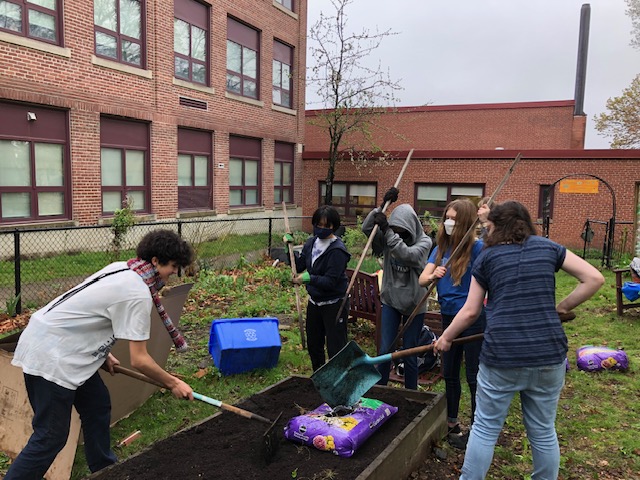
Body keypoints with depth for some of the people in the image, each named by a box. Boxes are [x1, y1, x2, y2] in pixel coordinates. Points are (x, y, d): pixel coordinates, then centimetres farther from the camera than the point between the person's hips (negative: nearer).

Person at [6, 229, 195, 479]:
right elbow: (139, 360, -19)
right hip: (50, 358, -10)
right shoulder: (138, 295, -22)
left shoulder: (121, 268, 4)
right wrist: (172, 383, -5)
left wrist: (102, 353, 13)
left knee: (98, 406, 17)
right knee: (50, 437, -2)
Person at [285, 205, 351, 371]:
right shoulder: (311, 242, 2)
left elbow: (331, 281, -24)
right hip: (314, 301, 8)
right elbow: (299, 267, 8)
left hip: (334, 304, -8)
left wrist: (309, 278, -35)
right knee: (313, 345, 21)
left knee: (335, 349, -2)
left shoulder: (337, 250, -20)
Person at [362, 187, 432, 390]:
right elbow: (366, 227, -13)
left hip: (414, 304, -2)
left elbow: (407, 254, -30)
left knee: (410, 355, 8)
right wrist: (383, 205, -20)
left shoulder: (424, 241, -12)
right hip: (390, 300, 3)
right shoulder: (388, 237, -2)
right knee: (385, 350, 4)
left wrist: (389, 232, -34)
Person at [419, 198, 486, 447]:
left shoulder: (477, 247, -14)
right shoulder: (441, 247, 4)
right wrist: (433, 276, -25)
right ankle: (451, 422, 37)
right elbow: (422, 279, -4)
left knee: (474, 377, 6)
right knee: (449, 373, 19)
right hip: (449, 316, 7)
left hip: (473, 317, -7)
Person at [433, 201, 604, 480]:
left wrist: (446, 337, 19)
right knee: (544, 432, 17)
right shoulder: (548, 247, 9)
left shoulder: (487, 257, 3)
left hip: (501, 355, -2)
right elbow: (594, 279, 6)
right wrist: (562, 308, 13)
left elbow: (471, 311, 5)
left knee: (485, 430, 11)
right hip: (549, 354, 3)